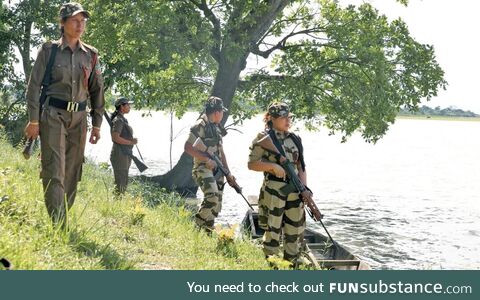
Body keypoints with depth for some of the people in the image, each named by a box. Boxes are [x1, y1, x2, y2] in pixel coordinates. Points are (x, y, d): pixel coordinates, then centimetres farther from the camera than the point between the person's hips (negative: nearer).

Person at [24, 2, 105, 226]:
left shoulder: (91, 55, 10)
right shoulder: (49, 50, 0)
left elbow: (97, 90, 14)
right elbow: (34, 85, -2)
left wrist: (97, 124, 10)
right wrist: (34, 120, -8)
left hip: (78, 118, 4)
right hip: (53, 115, -4)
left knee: (72, 173, 5)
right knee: (54, 171, -11)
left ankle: (64, 217, 16)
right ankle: (58, 225, -13)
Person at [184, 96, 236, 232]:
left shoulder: (216, 127, 16)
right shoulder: (200, 126, -10)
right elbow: (188, 147, -17)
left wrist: (228, 174, 18)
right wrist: (207, 160, -18)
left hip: (217, 170, 8)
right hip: (203, 169, -8)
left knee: (216, 207, 7)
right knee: (212, 197, -26)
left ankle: (208, 231, 17)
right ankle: (199, 226, -10)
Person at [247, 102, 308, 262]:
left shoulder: (294, 139, 12)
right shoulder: (264, 138, -4)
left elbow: (300, 165, 13)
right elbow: (252, 164, -6)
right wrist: (273, 166, -18)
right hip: (273, 191, -6)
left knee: (296, 230, 10)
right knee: (273, 231, -1)